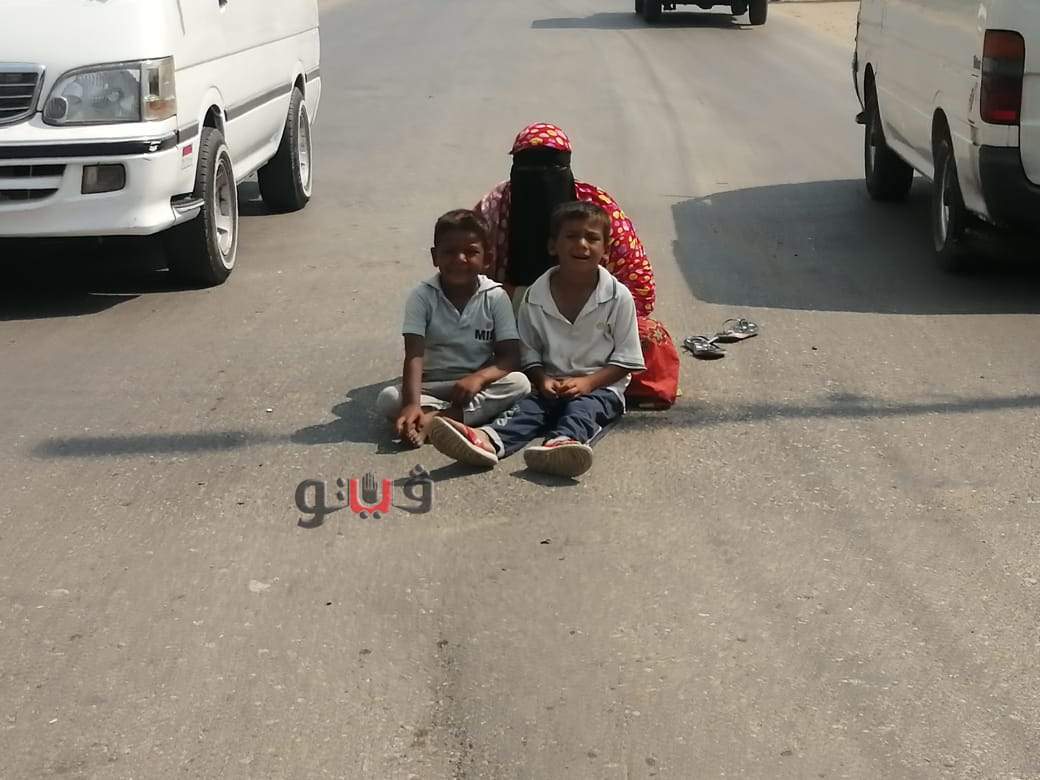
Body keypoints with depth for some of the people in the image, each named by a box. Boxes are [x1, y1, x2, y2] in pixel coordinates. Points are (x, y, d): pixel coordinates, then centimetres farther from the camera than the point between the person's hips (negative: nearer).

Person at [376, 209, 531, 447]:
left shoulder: (495, 297, -5)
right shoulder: (422, 296, -7)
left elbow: (510, 357, -9)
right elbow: (414, 356, -18)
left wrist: (479, 377, -31)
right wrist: (412, 404, -36)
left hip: (478, 386, 1)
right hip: (430, 388, -1)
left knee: (519, 383, -29)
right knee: (387, 399, -27)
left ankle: (433, 418, -34)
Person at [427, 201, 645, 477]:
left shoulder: (618, 296, -4)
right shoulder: (535, 296, 2)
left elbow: (624, 360, -3)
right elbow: (530, 354, 9)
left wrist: (587, 382, -17)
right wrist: (543, 379, -12)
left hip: (601, 386, -2)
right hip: (551, 386, 2)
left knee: (583, 406, -33)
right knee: (529, 406, -27)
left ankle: (562, 441, -68)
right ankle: (487, 440, -58)